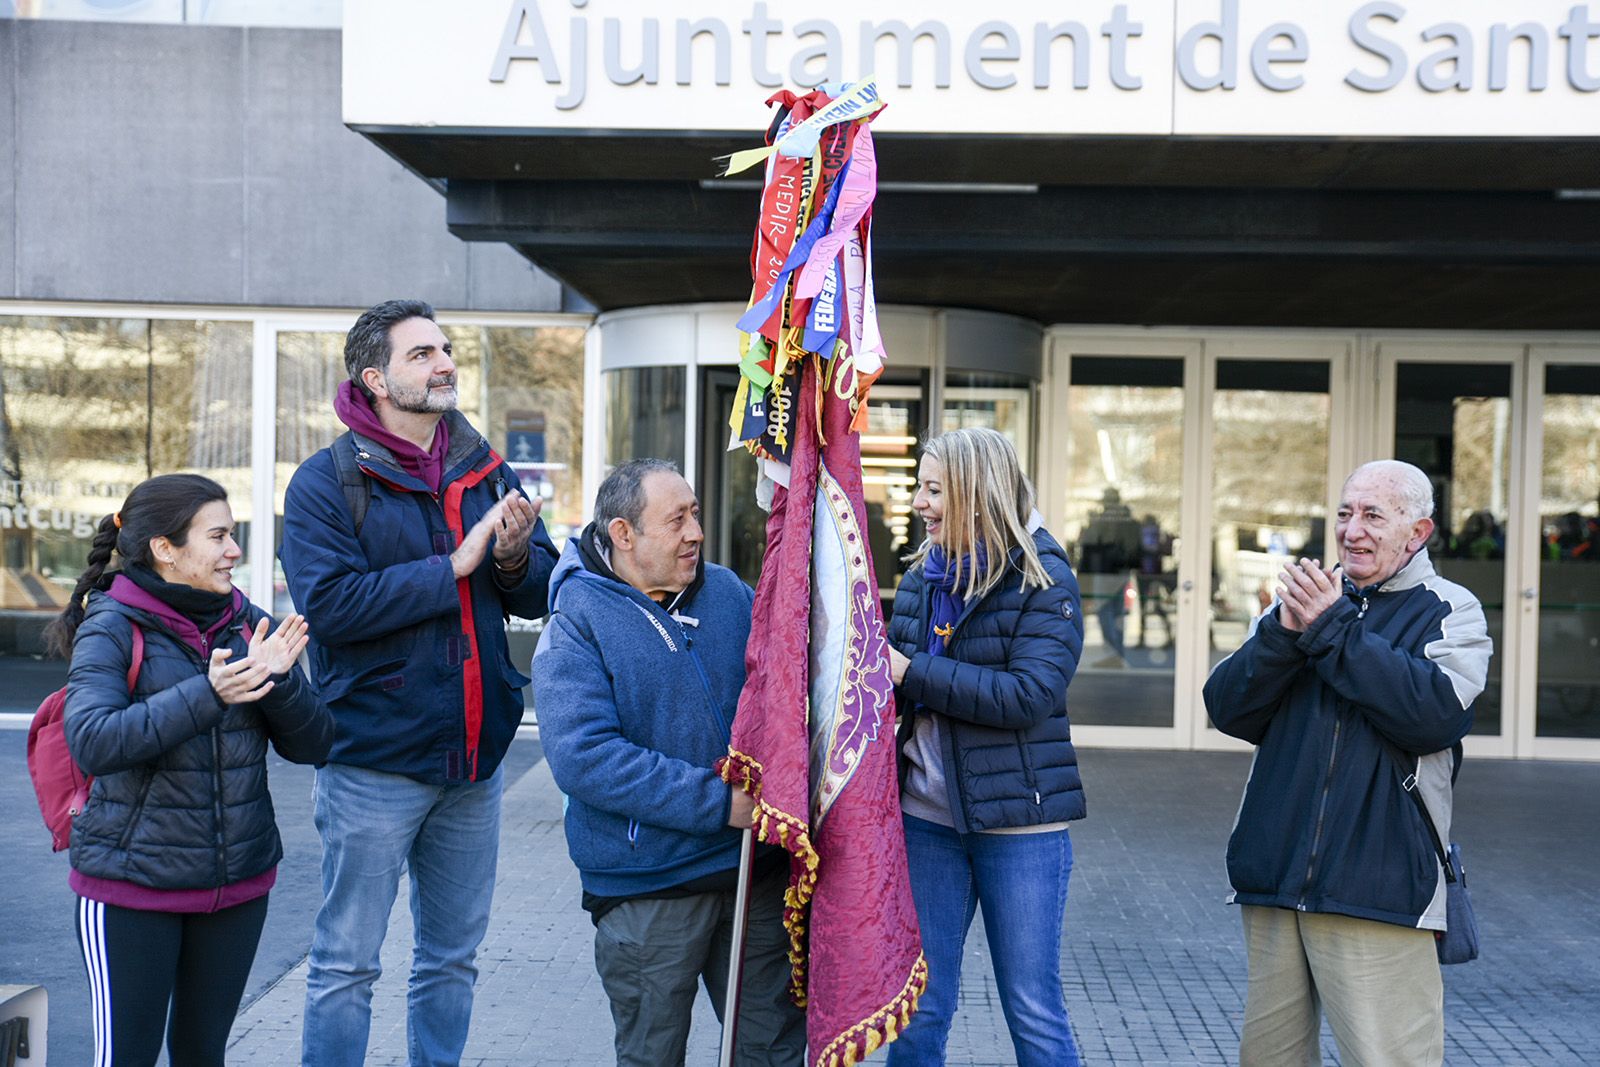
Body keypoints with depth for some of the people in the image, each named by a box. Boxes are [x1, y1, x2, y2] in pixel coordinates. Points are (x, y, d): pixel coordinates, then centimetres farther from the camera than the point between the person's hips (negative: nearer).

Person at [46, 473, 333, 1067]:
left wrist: (277, 679, -18)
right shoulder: (111, 628, -9)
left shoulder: (248, 625, 3)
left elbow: (313, 745, 1)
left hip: (238, 883, 4)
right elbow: (90, 741, -25)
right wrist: (207, 695, -33)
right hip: (131, 887, -4)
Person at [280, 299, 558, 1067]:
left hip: (473, 758, 5)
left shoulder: (484, 471, 7)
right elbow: (329, 604, -21)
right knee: (345, 966, 5)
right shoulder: (325, 483, -8)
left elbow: (539, 594, 7)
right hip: (374, 762, -5)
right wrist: (453, 567, -21)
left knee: (452, 957, 17)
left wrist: (515, 557, -15)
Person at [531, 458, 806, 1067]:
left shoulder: (728, 593, 5)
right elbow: (583, 758, -22)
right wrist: (717, 802, -23)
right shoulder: (577, 624, -10)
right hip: (647, 888, -4)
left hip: (757, 870, 4)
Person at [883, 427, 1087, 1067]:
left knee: (1033, 1012, 6)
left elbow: (1031, 694, -22)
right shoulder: (923, 577, 7)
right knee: (918, 1010, 12)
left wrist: (912, 671, -21)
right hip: (927, 815, 5)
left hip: (1018, 821, -5)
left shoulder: (1043, 579, -9)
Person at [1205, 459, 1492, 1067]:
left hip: (1376, 891, -4)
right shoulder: (1304, 599, 15)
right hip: (1275, 881, 5)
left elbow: (1436, 713, -17)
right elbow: (1228, 710, 4)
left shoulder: (1449, 613, 3)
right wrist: (1284, 634, -12)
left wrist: (1333, 630, -15)